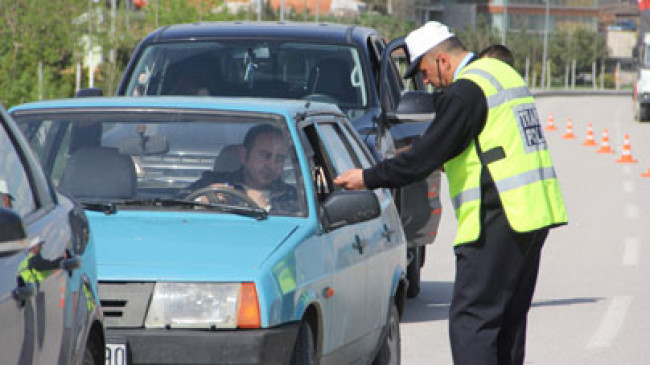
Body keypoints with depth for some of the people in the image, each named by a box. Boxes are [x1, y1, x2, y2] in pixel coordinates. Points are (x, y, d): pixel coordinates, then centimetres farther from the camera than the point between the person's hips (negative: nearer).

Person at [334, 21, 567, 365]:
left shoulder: (465, 91, -11)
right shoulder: (503, 73, 18)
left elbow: (425, 157, -14)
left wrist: (368, 178, -4)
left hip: (497, 220, -10)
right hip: (535, 213, 10)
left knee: (469, 320, -9)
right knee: (509, 318, 14)